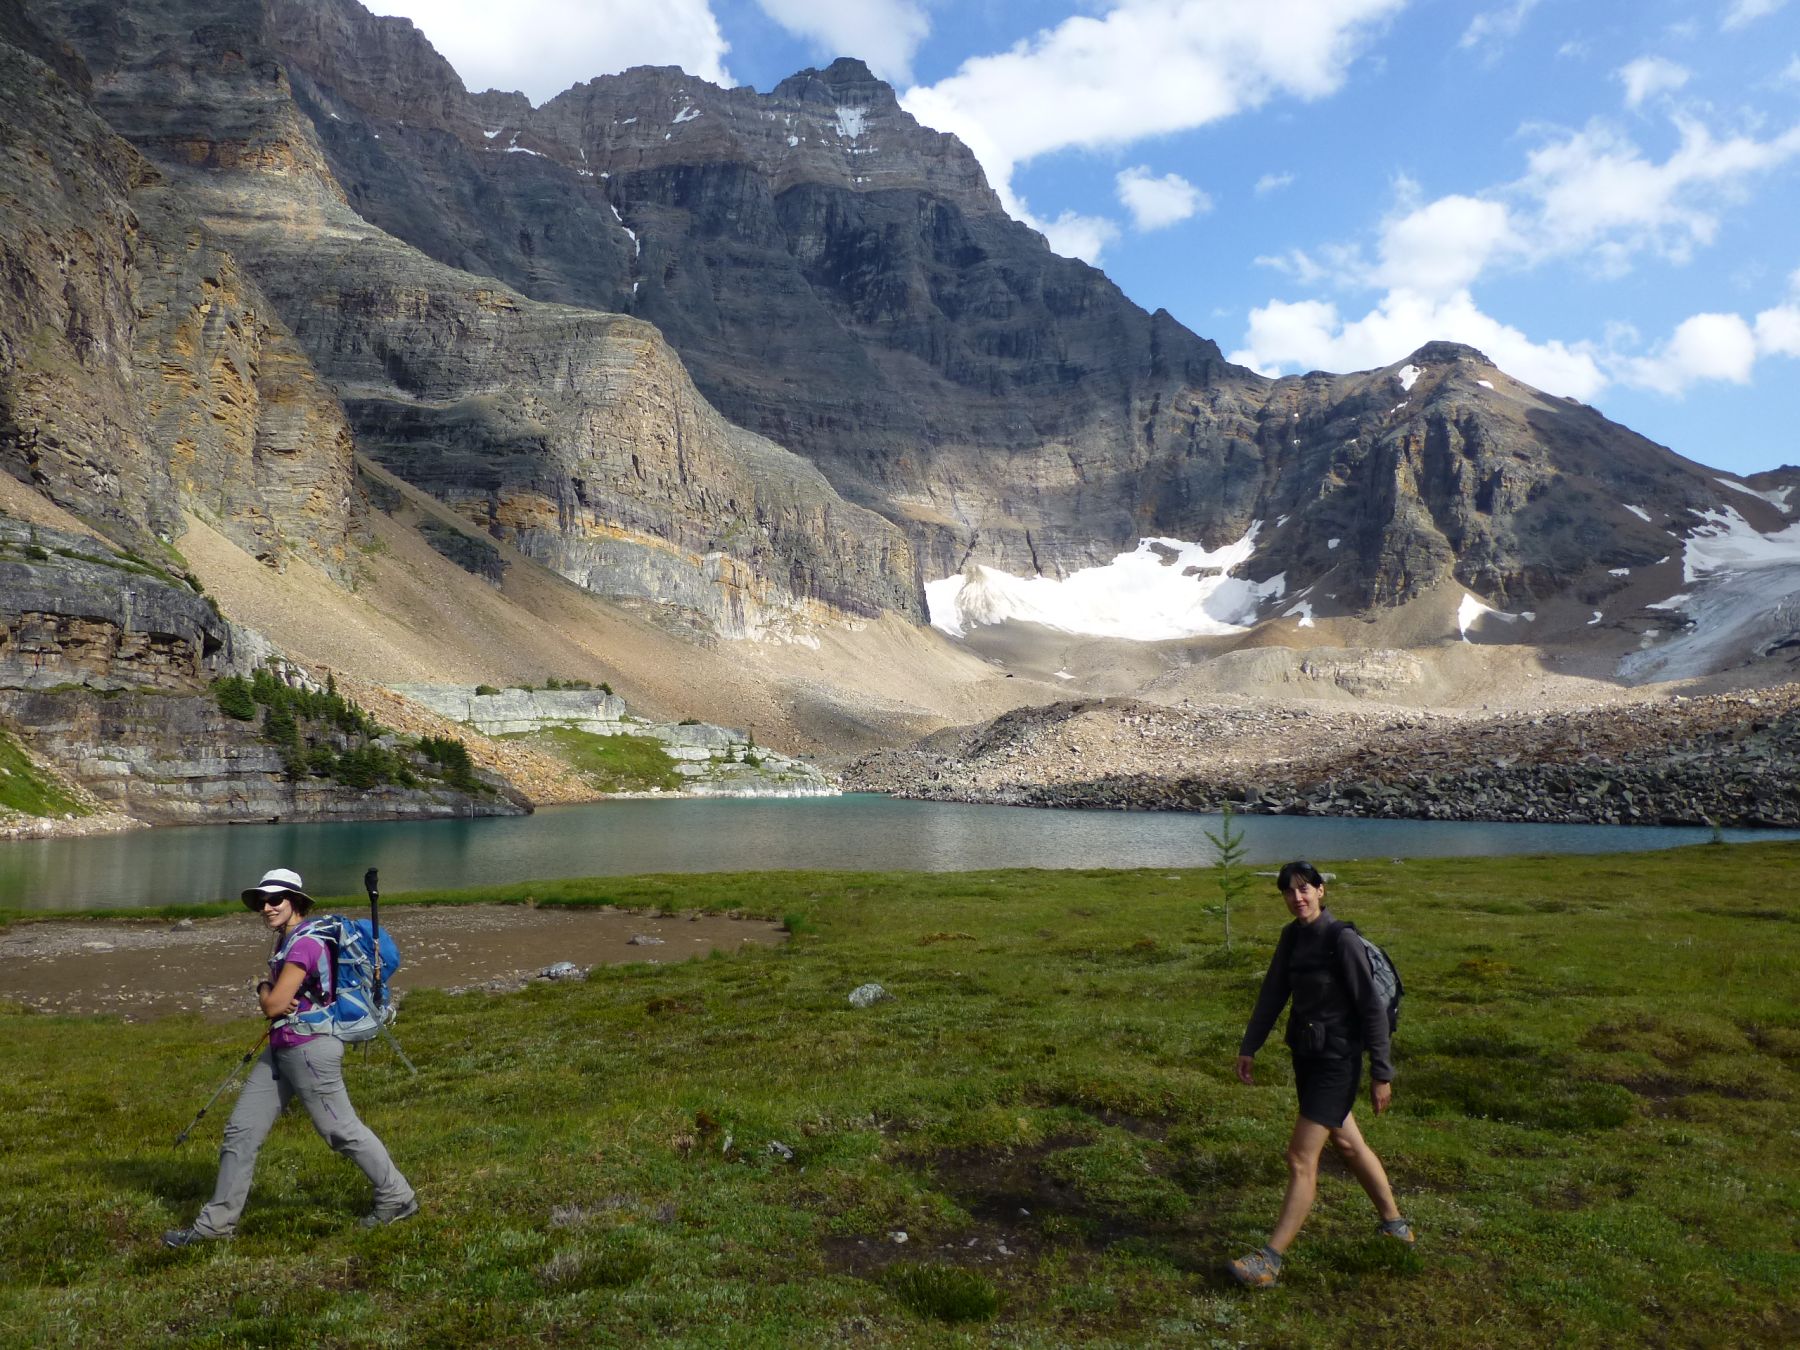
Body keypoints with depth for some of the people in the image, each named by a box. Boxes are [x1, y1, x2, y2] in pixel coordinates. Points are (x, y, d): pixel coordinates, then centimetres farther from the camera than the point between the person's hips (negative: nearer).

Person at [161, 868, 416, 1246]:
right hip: (281, 1049, 10)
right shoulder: (286, 940, 11)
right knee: (241, 1130, 10)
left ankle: (397, 1198, 14)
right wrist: (270, 992, -5)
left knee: (342, 1130, 1)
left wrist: (263, 987, 4)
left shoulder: (305, 943, -19)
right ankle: (218, 1220, 22)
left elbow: (273, 1005, -18)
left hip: (311, 1049, -10)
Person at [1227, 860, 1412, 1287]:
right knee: (1347, 1144, 23)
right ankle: (1394, 1223, 43)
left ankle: (1270, 1260, -2)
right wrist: (1249, 1047, 9)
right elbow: (1272, 995, 10)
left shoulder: (1342, 941, -19)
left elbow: (1372, 1009, -16)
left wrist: (1381, 1073, -14)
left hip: (1337, 1061, -8)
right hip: (1306, 1056, 8)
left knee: (1301, 1158, -7)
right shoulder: (1292, 937, 4)